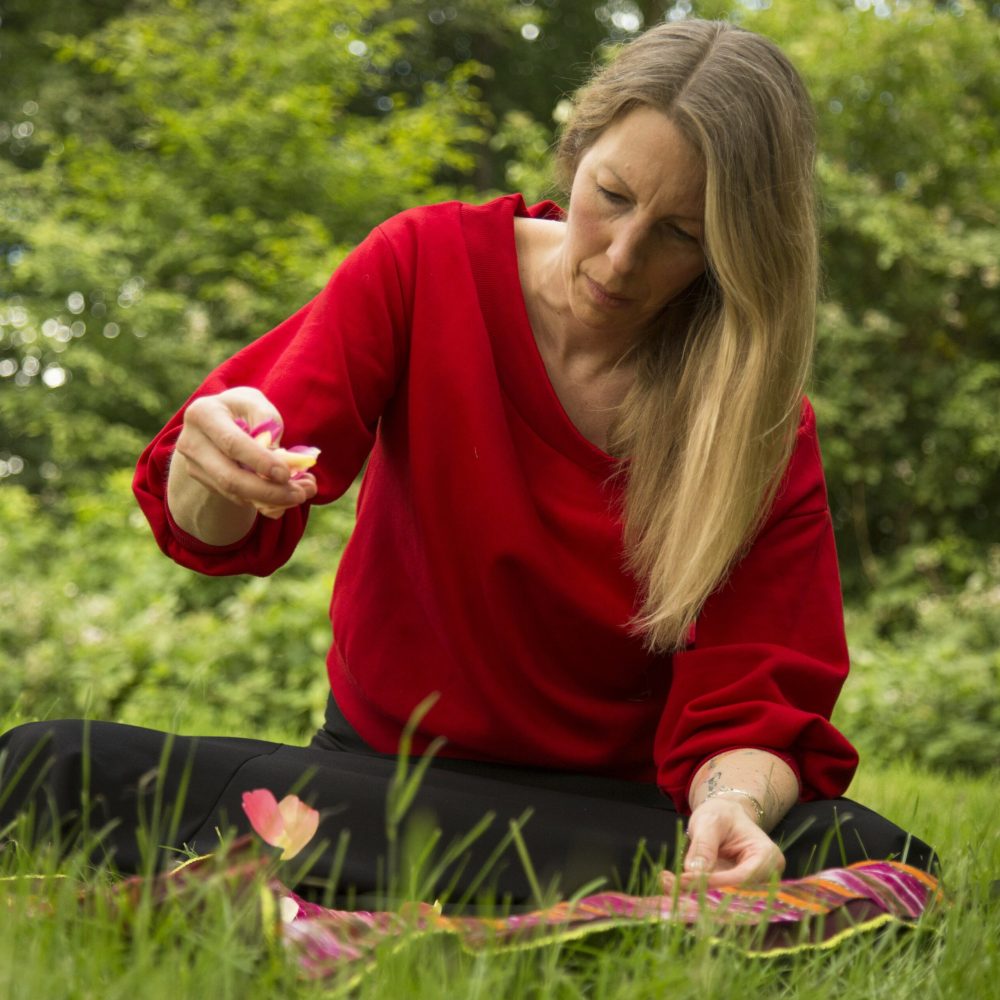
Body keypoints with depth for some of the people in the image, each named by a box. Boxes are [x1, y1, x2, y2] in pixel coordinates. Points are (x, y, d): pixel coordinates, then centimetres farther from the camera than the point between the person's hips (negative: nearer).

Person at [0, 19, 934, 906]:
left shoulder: (763, 428, -9)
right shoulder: (429, 263, -8)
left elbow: (750, 700, -13)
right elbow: (213, 528, -11)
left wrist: (734, 803, -37)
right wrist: (217, 478, -36)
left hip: (614, 802, 1)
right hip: (381, 764, 0)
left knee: (883, 862, -31)